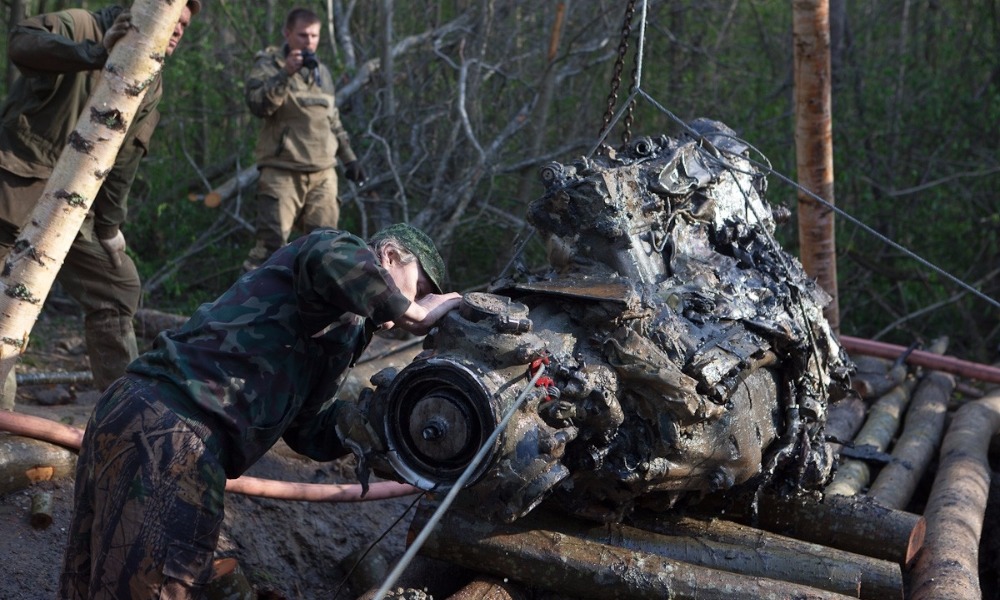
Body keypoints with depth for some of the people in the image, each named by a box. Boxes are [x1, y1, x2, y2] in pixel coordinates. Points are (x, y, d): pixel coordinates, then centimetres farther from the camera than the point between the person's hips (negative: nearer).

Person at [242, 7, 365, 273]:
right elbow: (258, 104, -16)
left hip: (323, 174, 6)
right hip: (283, 172, -6)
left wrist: (348, 157, 23)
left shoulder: (322, 71, 19)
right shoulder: (270, 64, 1)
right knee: (272, 242, -13)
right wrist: (285, 74, -24)